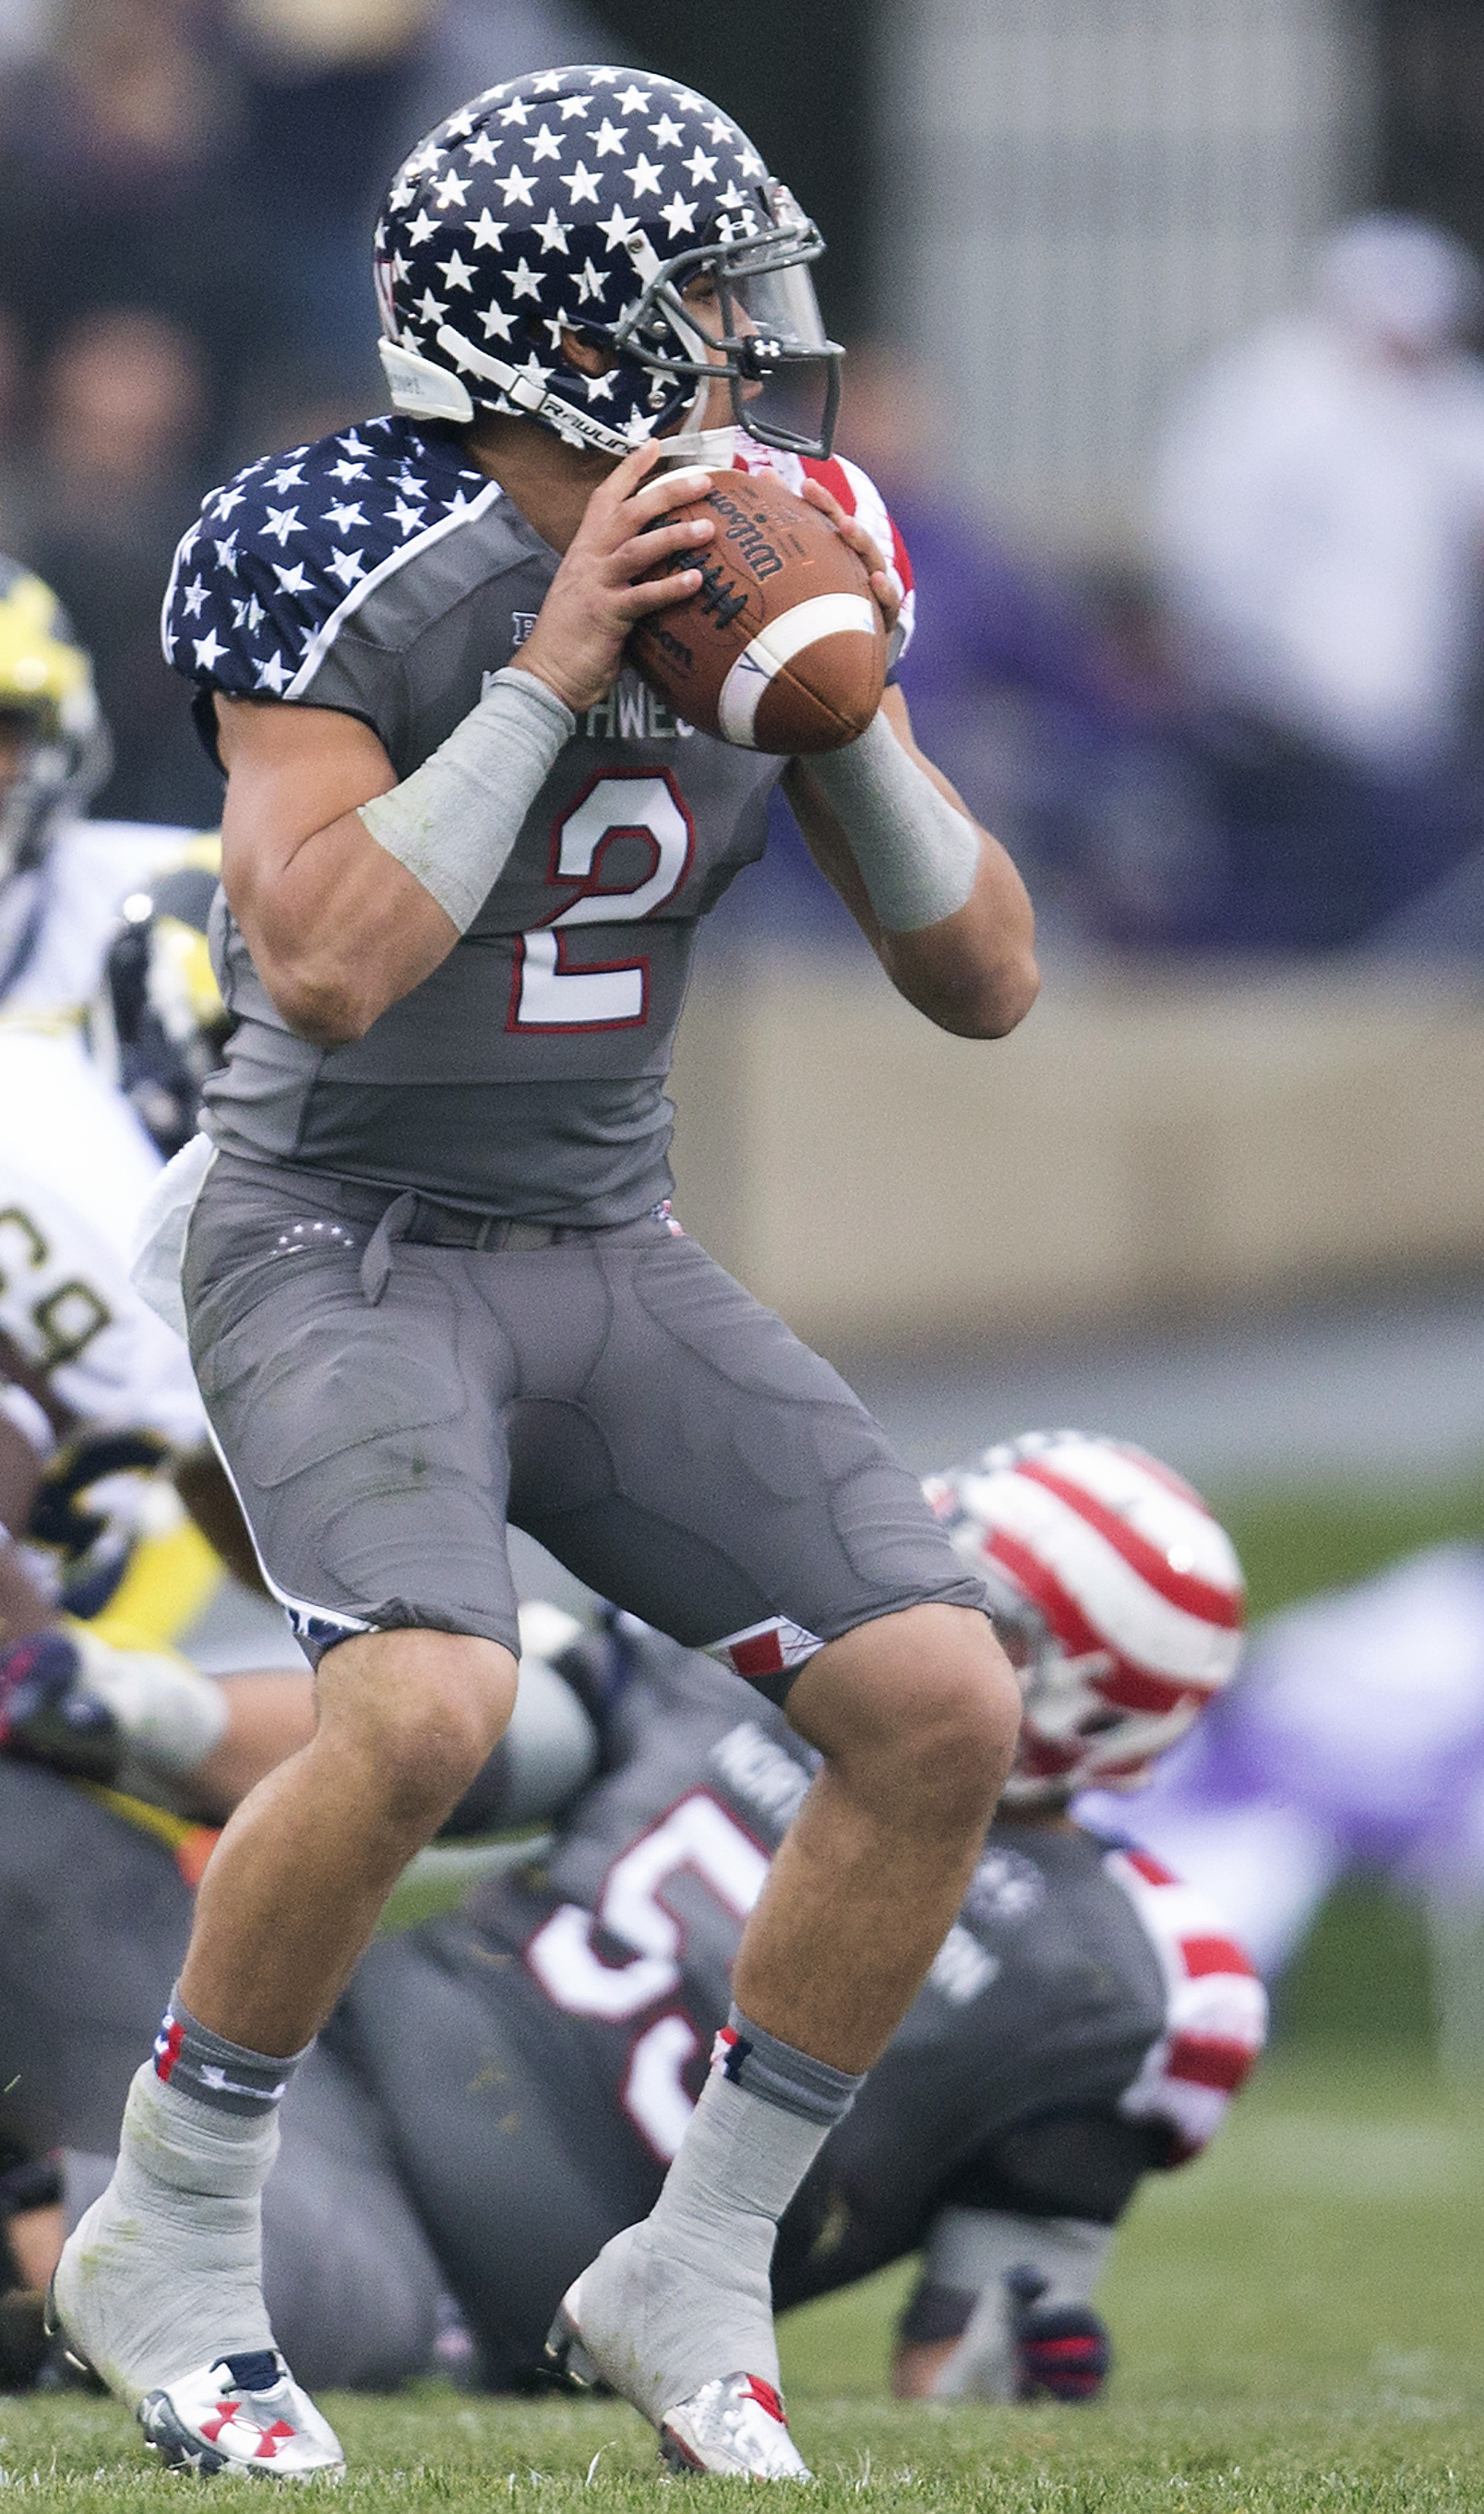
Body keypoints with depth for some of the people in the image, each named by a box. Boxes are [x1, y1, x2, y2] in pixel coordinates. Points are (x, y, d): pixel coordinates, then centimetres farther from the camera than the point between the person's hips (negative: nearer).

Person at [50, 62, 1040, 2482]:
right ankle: (170, 2241, -10)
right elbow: (321, 969, -29)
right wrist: (553, 676, -29)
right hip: (344, 1250, -6)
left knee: (942, 1710, -10)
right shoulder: (355, 569, -18)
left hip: (609, 1260, 6)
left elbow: (985, 980, 1)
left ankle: (695, 2275, 5)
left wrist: (841, 708, -16)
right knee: (425, 1708, -32)